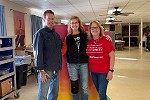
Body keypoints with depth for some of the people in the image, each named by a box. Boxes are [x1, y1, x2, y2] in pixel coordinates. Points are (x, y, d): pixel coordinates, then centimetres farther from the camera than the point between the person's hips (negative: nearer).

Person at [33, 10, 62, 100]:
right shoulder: (40, 33, -7)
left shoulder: (56, 34, 14)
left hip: (56, 69, 7)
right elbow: (38, 53, -14)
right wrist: (41, 71, -18)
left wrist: (59, 66, 11)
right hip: (46, 70, -7)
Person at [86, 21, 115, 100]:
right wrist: (89, 70, 9)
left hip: (104, 71, -4)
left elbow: (112, 56, -8)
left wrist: (111, 71, -13)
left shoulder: (106, 40, -9)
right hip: (93, 71, 4)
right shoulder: (88, 42, 3)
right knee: (99, 92, 15)